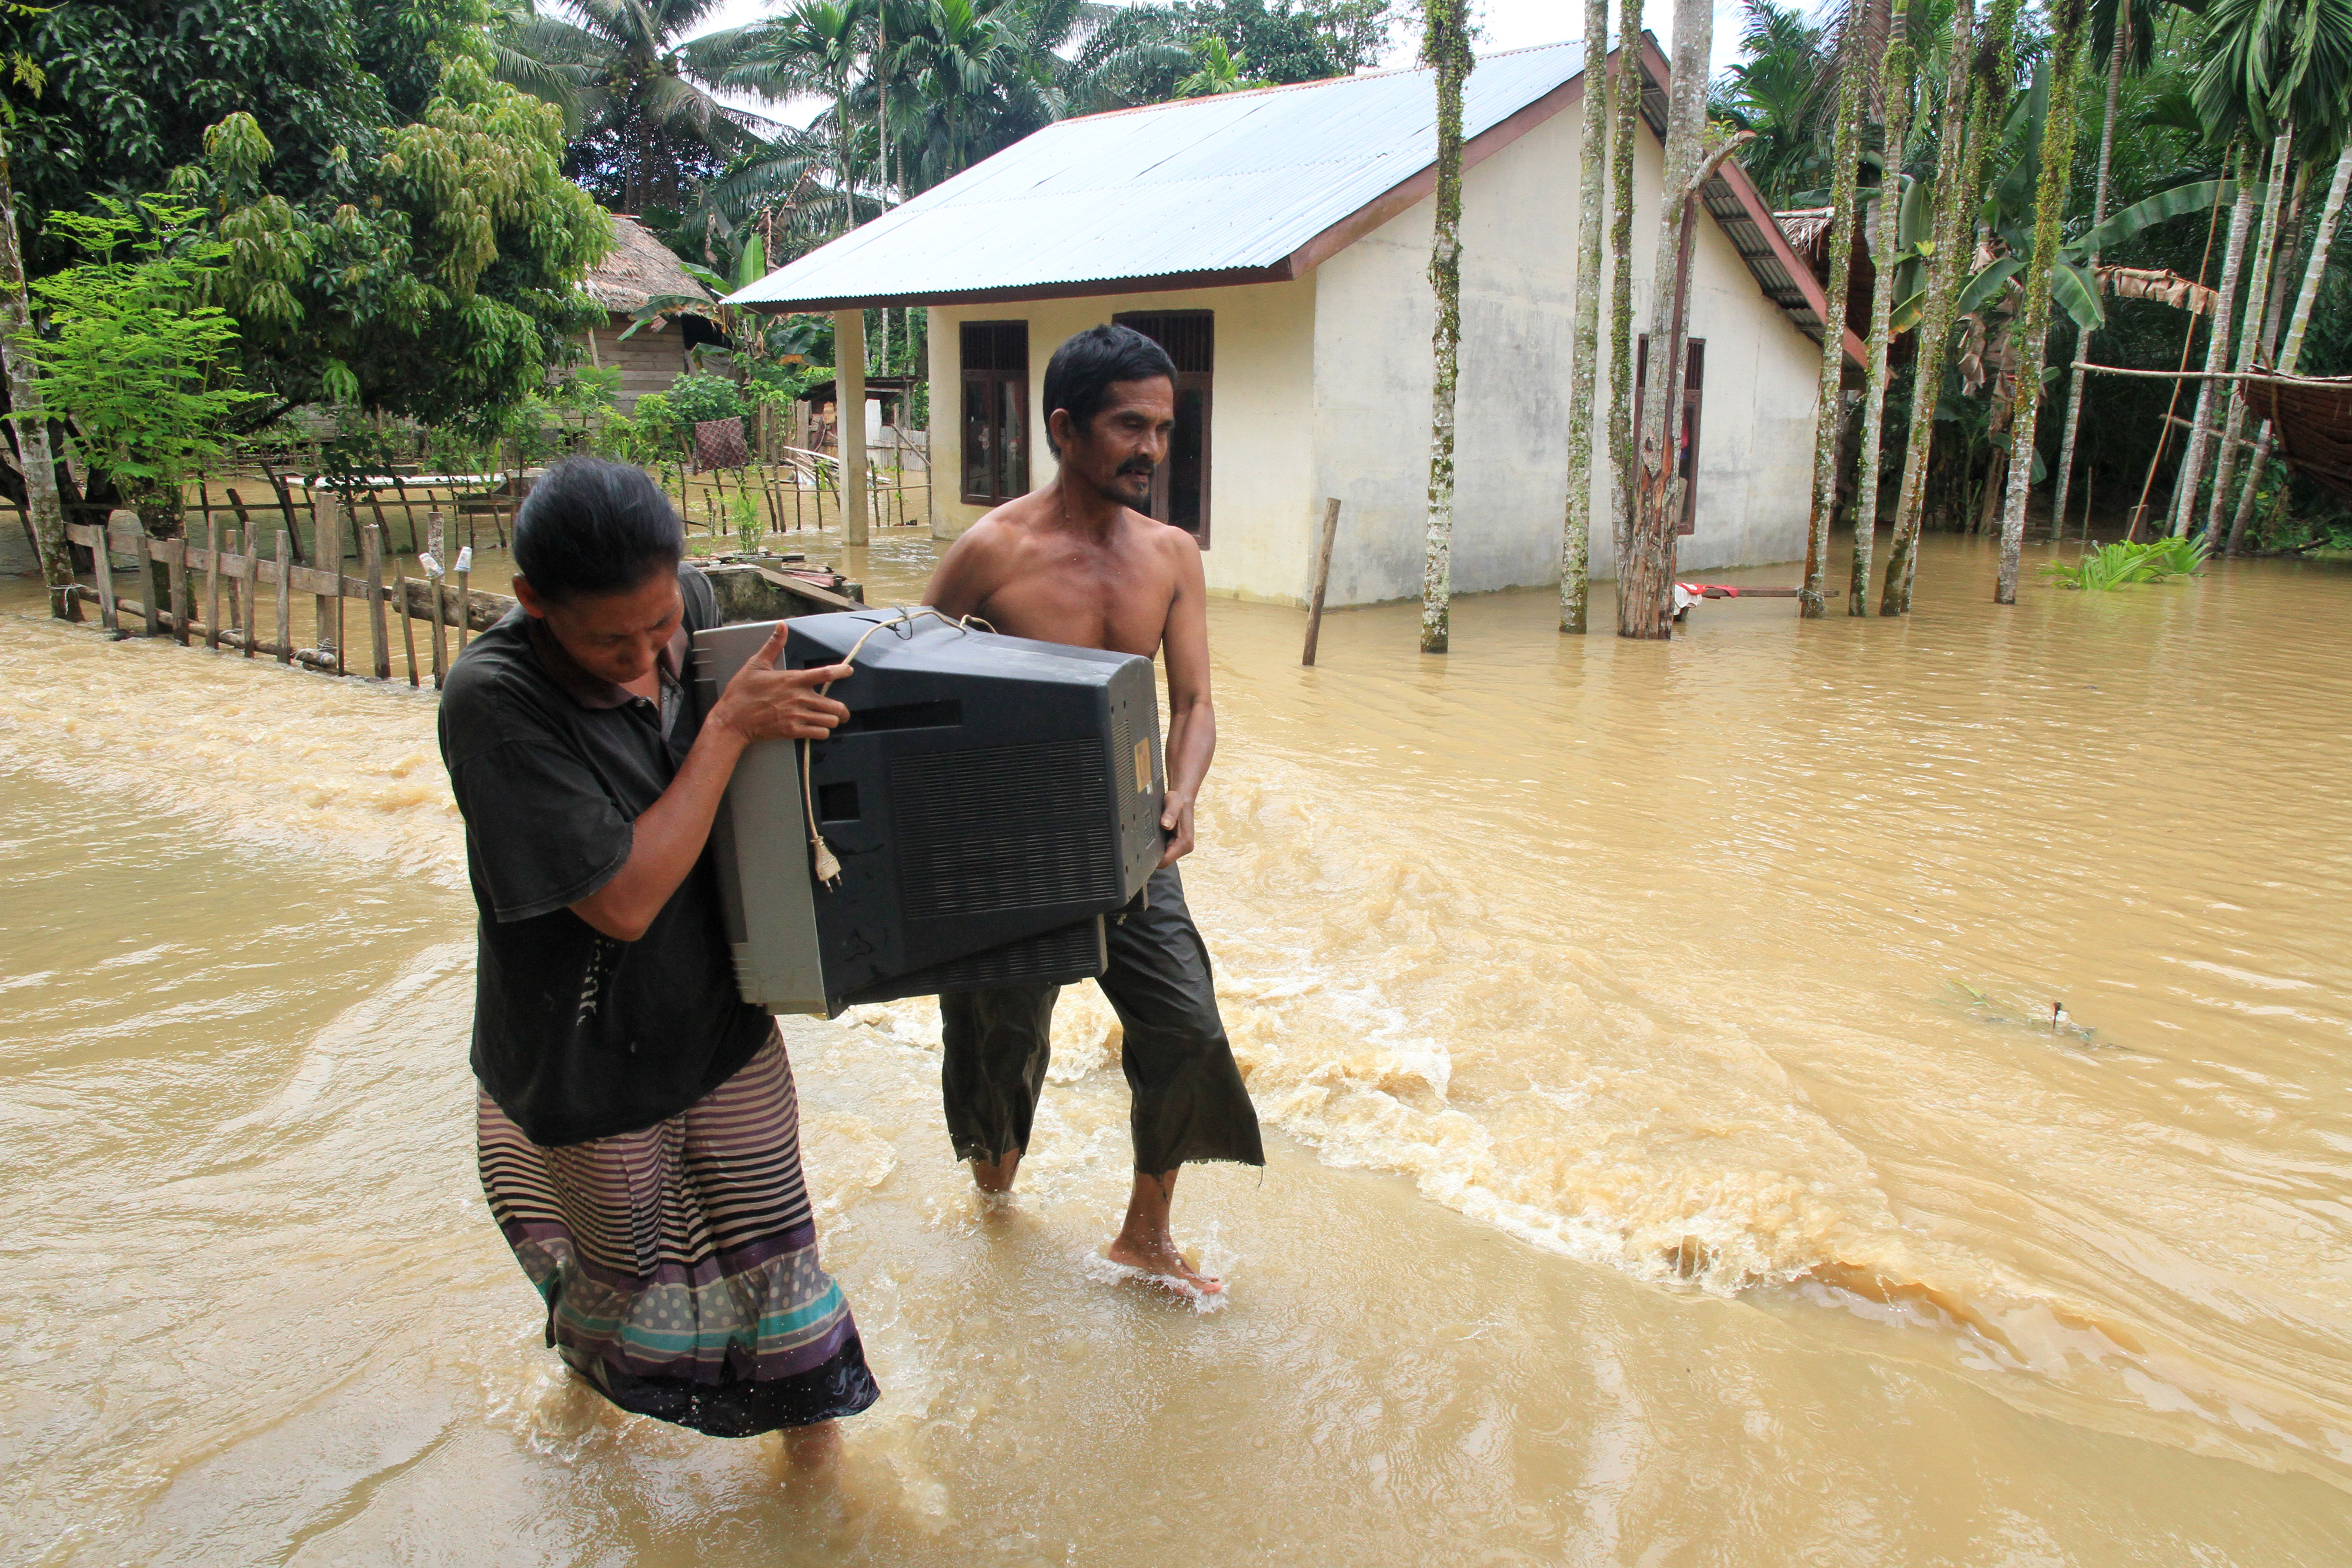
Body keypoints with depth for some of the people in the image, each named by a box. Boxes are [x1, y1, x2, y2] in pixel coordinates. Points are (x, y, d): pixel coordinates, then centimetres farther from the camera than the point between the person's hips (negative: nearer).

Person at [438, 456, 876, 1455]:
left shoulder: (689, 602, -11)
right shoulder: (492, 699, -27)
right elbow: (623, 899, -30)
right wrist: (729, 729, -29)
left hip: (721, 1008, 4)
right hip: (592, 1051, -3)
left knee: (770, 1241, 12)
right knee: (626, 1258, 20)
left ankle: (814, 1450, 34)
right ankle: (583, 1367, 55)